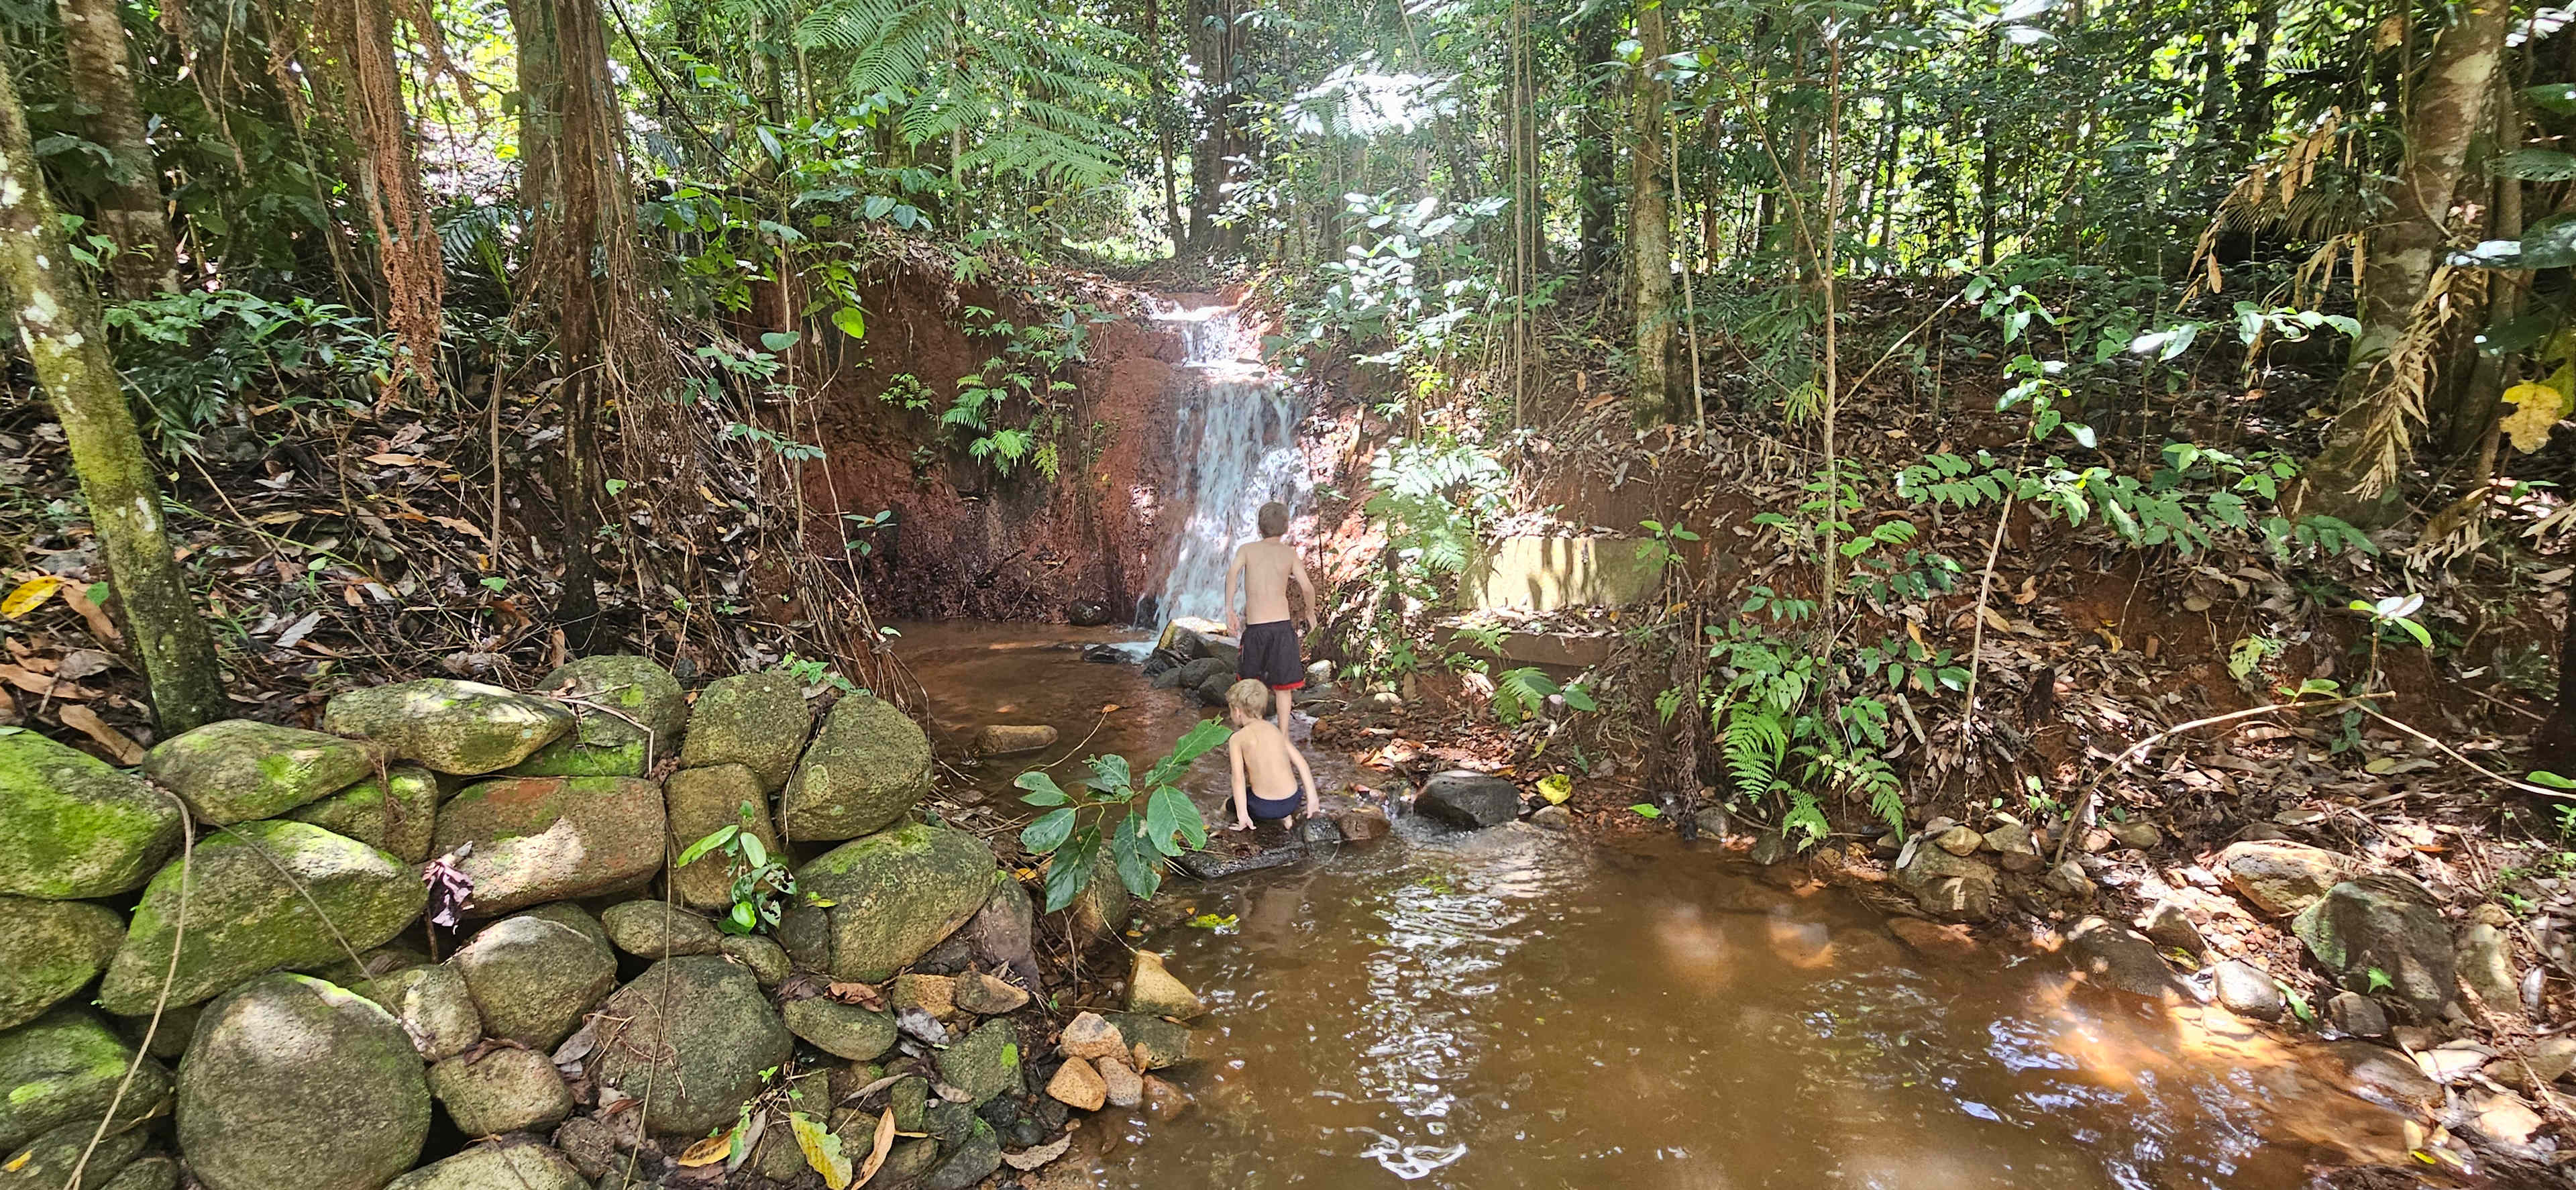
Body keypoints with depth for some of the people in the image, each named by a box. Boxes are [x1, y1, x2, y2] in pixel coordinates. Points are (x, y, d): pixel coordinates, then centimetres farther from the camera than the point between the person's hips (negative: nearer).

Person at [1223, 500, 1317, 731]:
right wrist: (1310, 613, 13)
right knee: (1283, 686, 7)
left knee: (1249, 681, 20)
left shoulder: (1247, 549, 9)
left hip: (1254, 627, 1)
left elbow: (1232, 572, -11)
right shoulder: (1290, 553, 7)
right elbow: (1306, 587, -4)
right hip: (1282, 625, -1)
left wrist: (1229, 609, -15)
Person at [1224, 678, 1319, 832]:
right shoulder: (1275, 730, 9)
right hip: (1291, 802, 3)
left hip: (1264, 808, -3)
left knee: (1230, 803, 28)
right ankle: (1284, 817, 12)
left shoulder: (1237, 738, -4)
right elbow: (1301, 763, 5)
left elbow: (1238, 778, -13)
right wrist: (1312, 799, 9)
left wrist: (1242, 814, -11)